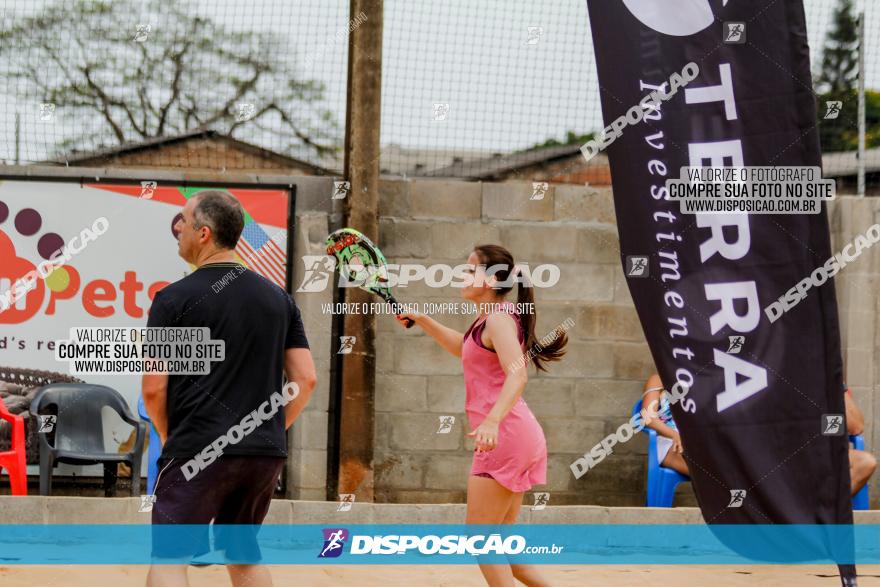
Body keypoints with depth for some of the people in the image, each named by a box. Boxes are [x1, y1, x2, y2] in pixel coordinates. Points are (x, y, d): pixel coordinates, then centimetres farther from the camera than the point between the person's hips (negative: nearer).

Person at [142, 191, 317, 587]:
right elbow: (305, 379, 7)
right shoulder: (277, 298, 9)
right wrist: (270, 431, 14)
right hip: (266, 454, 5)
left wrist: (168, 436, 11)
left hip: (197, 453, -5)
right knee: (243, 554, 18)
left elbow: (154, 388, -5)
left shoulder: (174, 299, -5)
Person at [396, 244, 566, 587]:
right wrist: (422, 321, 30)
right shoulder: (487, 320, 18)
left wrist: (492, 420, -38)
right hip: (513, 436, 10)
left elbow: (517, 375, -26)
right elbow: (462, 347, 40)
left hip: (505, 435, -10)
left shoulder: (499, 318, -12)